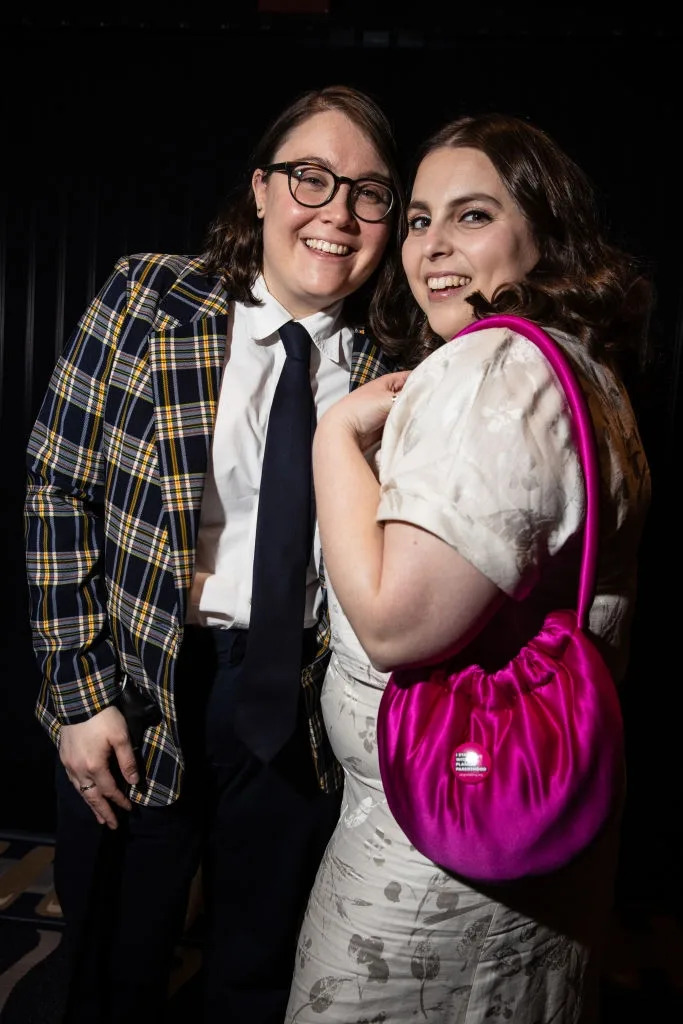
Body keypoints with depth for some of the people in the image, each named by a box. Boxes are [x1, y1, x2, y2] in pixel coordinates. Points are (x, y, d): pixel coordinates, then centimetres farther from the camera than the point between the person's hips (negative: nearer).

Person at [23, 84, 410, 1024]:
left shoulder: (389, 372, -2)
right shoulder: (146, 299, -7)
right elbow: (56, 492, -7)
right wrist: (82, 693, -9)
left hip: (300, 708, 2)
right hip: (143, 693, -1)